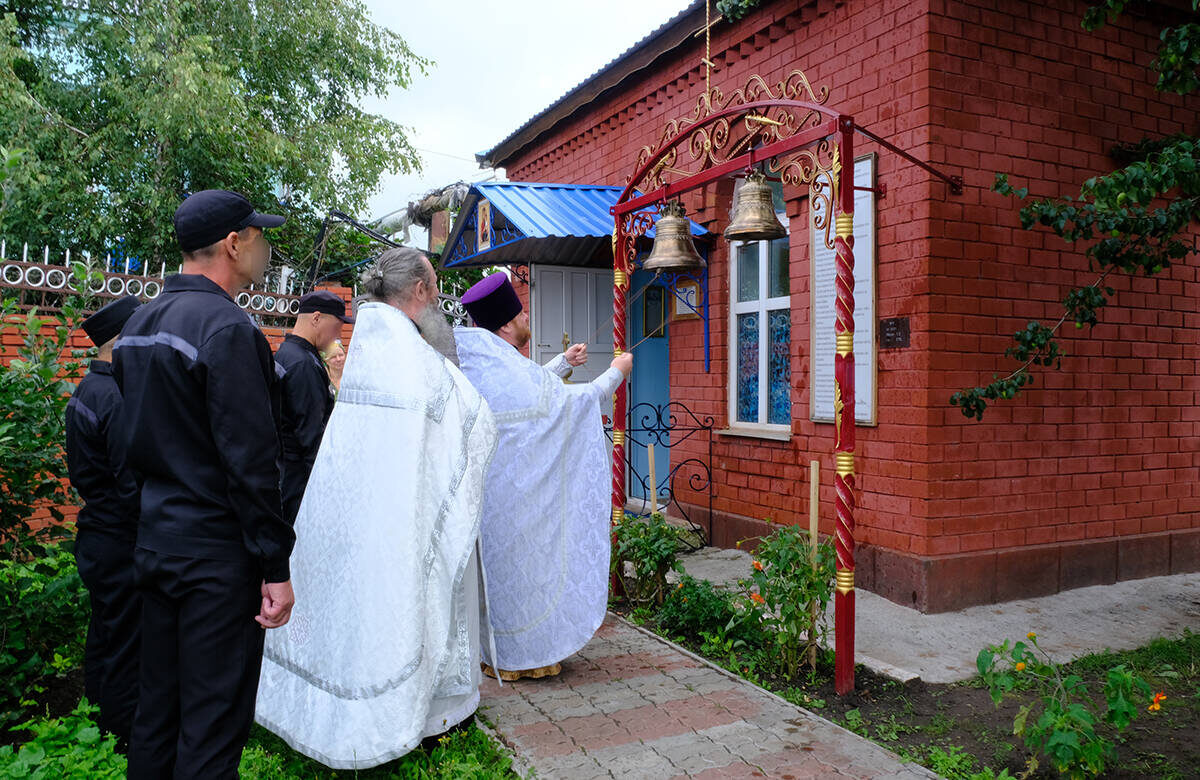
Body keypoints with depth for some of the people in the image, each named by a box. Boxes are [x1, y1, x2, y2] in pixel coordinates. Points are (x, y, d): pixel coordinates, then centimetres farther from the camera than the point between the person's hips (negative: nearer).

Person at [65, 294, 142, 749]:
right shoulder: (119, 398, -22)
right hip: (122, 545, -10)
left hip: (95, 536, 10)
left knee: (103, 638, 21)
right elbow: (134, 487, -24)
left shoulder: (86, 390, 10)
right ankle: (124, 746, 14)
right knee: (126, 648, 2)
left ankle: (99, 724, 36)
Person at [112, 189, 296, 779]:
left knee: (157, 706, 20)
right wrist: (275, 565, -17)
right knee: (214, 719, 2)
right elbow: (251, 461, -21)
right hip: (217, 554, -9)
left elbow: (136, 439, 17)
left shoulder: (137, 325, 10)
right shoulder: (229, 330, -18)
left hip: (153, 543, 9)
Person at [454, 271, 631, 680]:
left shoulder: (473, 367, 2)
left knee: (494, 564, 17)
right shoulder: (513, 370, -21)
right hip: (519, 492, -8)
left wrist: (563, 362, 32)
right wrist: (616, 372, 9)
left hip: (485, 488, 8)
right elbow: (579, 399, -9)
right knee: (524, 563, 6)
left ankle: (494, 652, 29)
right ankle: (528, 654, 20)